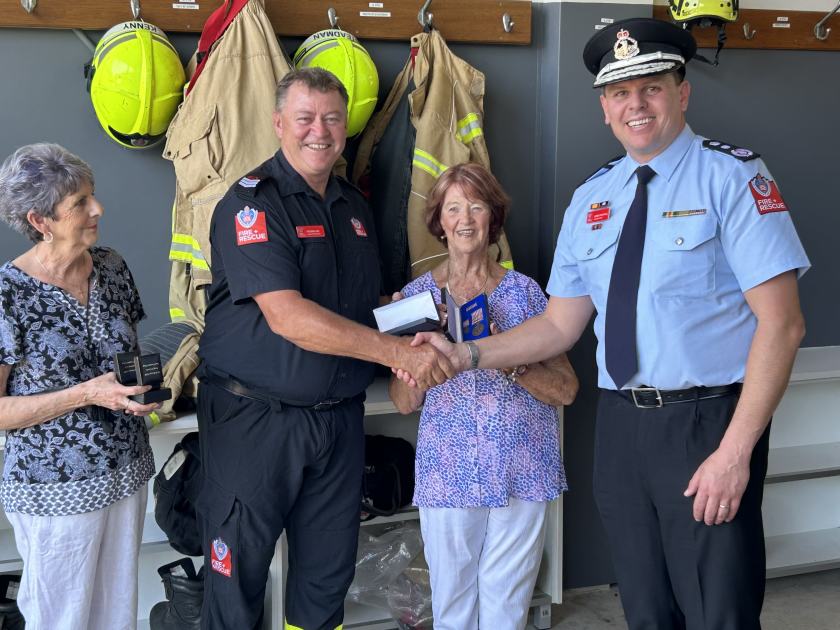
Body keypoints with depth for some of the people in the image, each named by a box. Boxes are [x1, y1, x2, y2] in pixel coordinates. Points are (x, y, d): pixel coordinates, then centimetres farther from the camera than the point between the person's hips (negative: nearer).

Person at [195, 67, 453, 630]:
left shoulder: (355, 206, 12)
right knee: (238, 574, 6)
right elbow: (286, 316, -22)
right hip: (254, 418, -6)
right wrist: (397, 352, -23)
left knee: (329, 572, 15)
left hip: (339, 416, 6)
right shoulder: (251, 202, -11)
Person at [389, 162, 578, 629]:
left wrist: (508, 362, -17)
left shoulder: (523, 291, 3)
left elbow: (567, 390, -2)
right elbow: (404, 402, 2)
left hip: (521, 471, 0)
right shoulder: (417, 295, 4)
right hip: (449, 472, 0)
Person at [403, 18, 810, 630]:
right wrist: (467, 355, -2)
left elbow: (781, 323, -12)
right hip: (620, 422, 5)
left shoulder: (730, 176, -7)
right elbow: (560, 325, 12)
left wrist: (735, 451, -18)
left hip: (706, 420, -5)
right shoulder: (591, 198, 10)